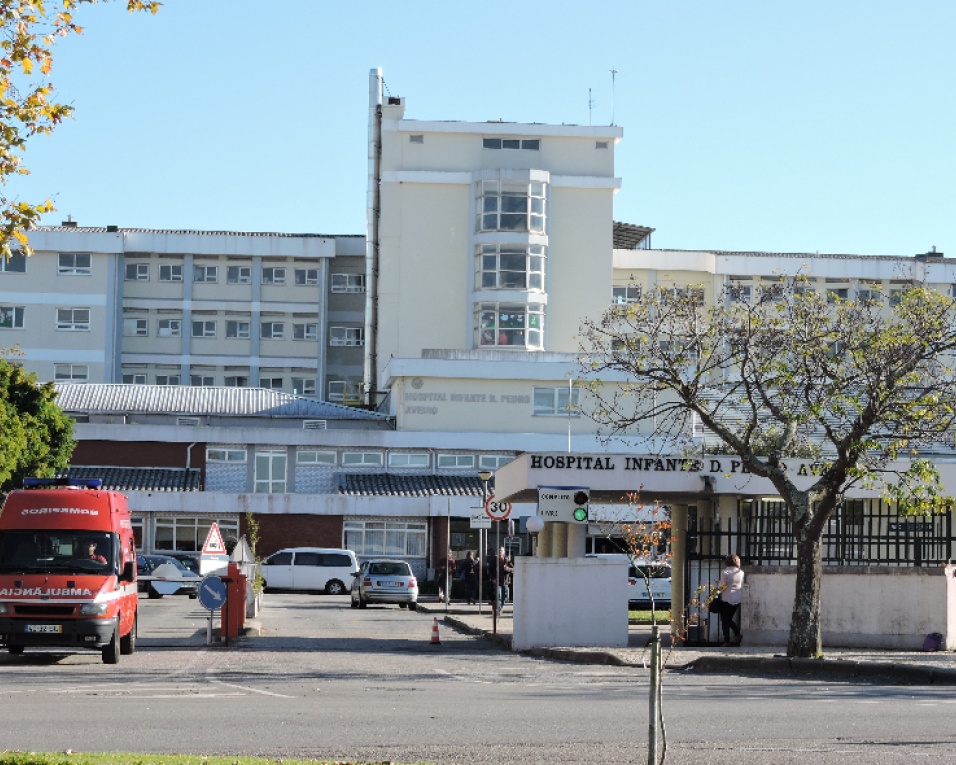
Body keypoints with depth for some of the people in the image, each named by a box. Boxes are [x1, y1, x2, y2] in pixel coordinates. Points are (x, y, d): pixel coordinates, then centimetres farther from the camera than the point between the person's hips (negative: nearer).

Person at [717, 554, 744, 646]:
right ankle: (738, 633, -3)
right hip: (738, 599, 6)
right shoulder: (741, 572, 4)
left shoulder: (725, 572, -12)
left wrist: (718, 584, 9)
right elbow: (742, 585, 12)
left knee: (725, 621, 5)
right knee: (729, 619, 19)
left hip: (727, 599, -5)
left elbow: (721, 586, -12)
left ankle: (727, 641, 2)